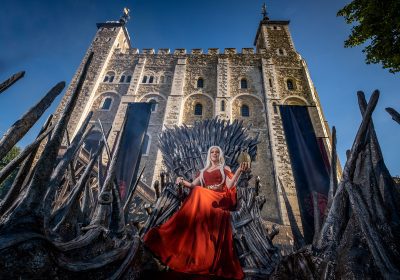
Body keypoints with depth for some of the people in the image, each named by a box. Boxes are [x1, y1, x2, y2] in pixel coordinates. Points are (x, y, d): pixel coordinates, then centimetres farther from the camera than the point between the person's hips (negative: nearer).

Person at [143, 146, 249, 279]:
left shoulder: (225, 168, 14)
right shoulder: (203, 171, 25)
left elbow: (229, 186, -3)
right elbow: (193, 185, 18)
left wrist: (239, 170, -15)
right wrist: (183, 181, -2)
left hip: (220, 200, -4)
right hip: (205, 200, 5)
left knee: (199, 194, -31)